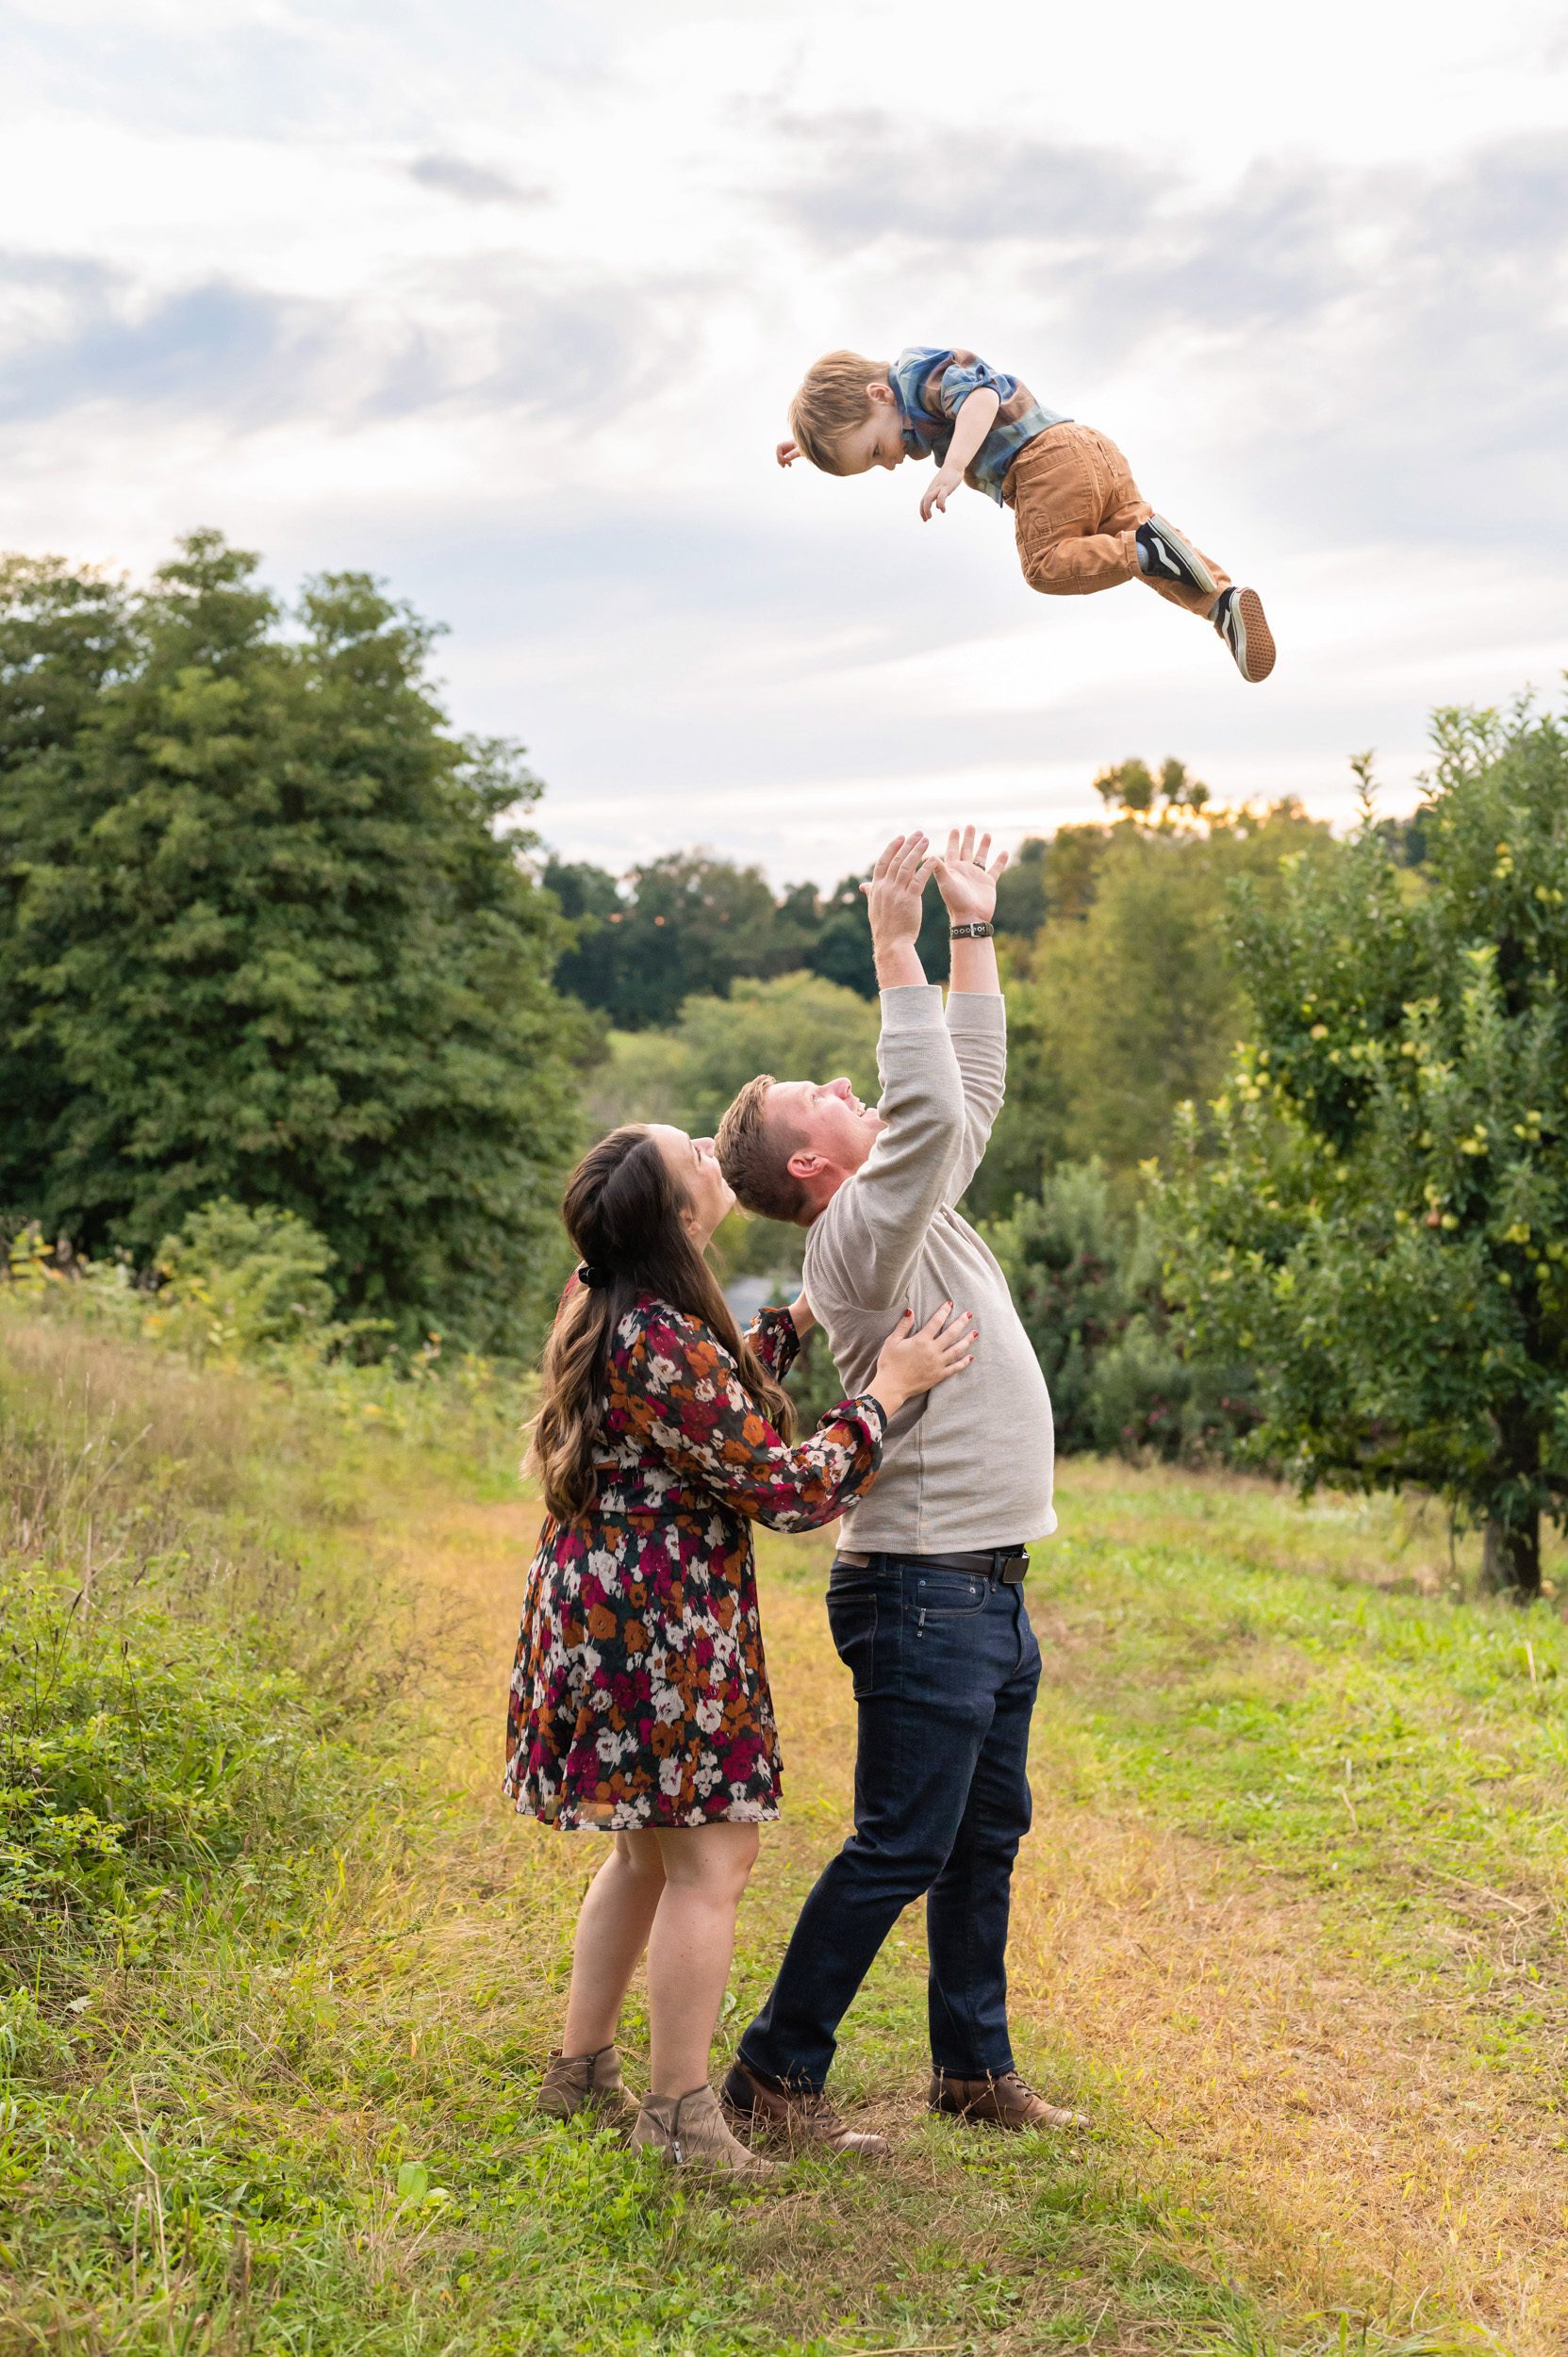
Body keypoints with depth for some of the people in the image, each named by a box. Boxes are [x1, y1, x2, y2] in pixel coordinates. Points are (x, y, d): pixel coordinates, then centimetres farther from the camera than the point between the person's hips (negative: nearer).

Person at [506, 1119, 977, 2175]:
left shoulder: (609, 1309, 6)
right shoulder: (666, 1350, -25)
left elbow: (723, 1388, 25)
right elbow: (794, 1488, -21)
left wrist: (807, 1311, 20)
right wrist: (890, 1386, -12)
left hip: (606, 1605, 10)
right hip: (657, 1623, -10)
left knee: (648, 1850, 21)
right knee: (710, 1859, 0)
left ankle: (583, 2068, 31)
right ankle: (680, 2113, 9)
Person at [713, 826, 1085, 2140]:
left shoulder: (917, 1206, 12)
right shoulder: (859, 1233, -15)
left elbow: (974, 1091, 20)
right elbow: (927, 1109, -30)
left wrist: (976, 930, 17)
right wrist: (897, 947, -25)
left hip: (989, 1590, 10)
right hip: (922, 1593, -9)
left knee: (987, 1837, 15)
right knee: (899, 1851, -3)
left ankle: (976, 2069, 26)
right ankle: (774, 2075, 8)